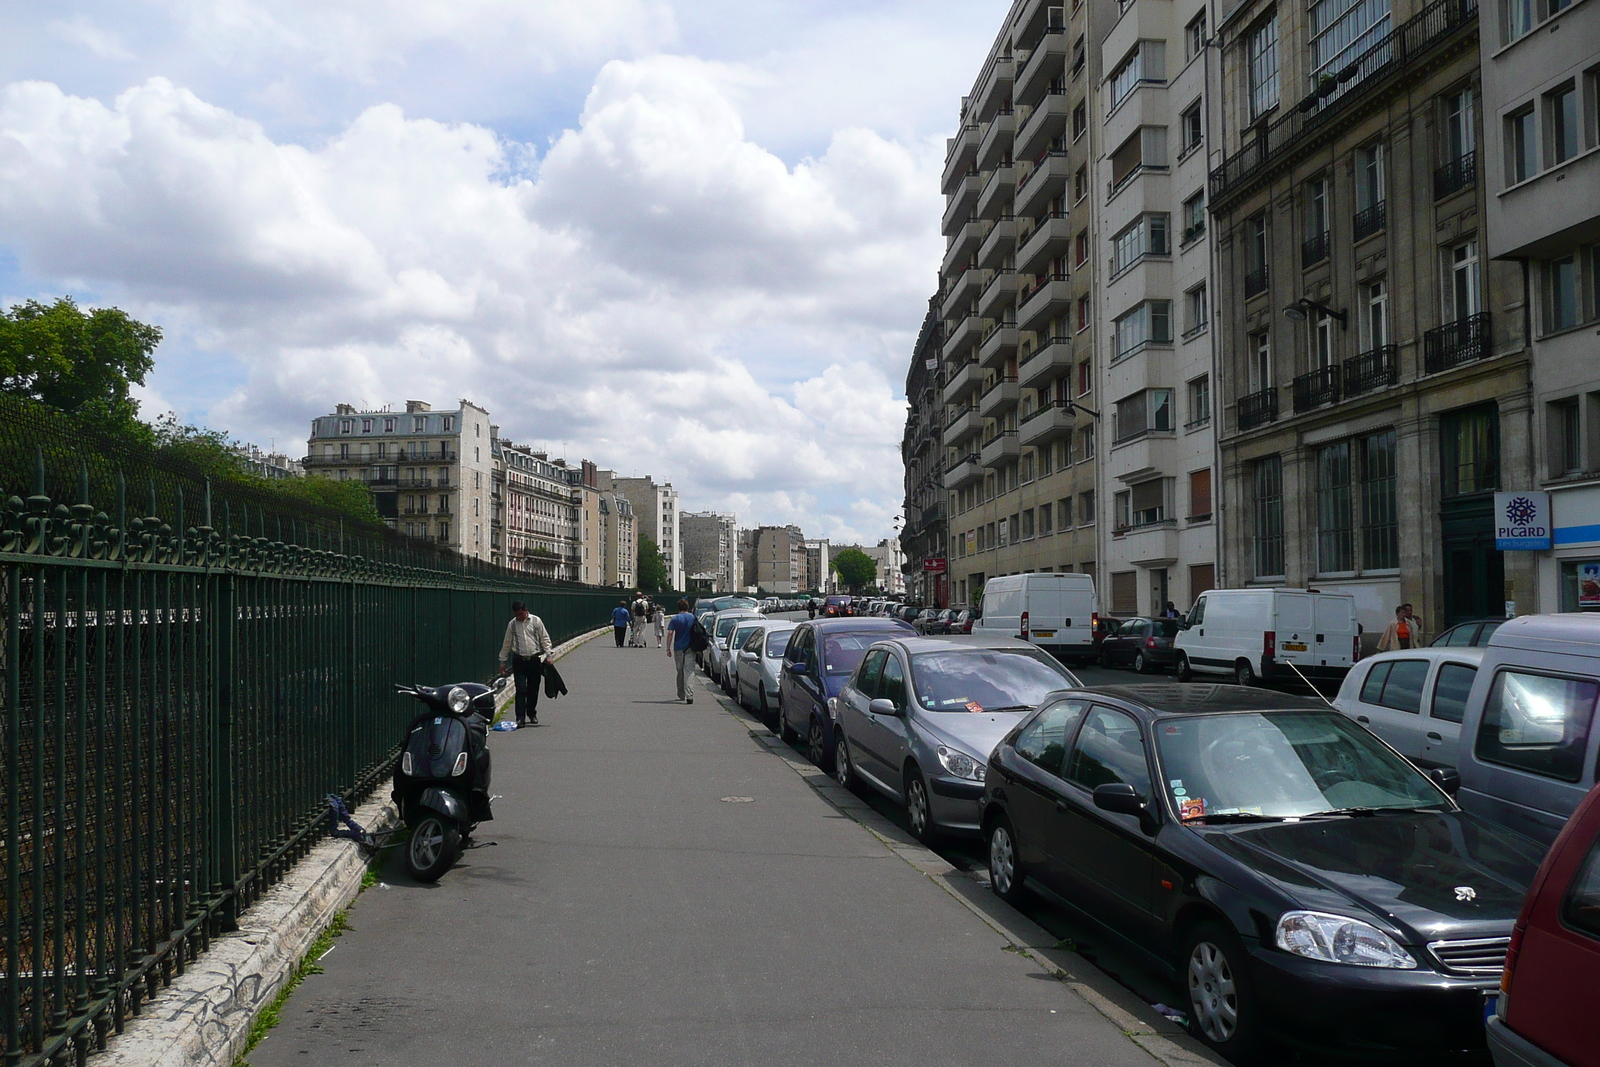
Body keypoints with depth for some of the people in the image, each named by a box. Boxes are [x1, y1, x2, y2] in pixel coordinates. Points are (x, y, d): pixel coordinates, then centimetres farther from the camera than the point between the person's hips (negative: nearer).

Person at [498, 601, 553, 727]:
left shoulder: (536, 621, 2)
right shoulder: (512, 624, 5)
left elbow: (545, 639, 5)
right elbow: (507, 644, 12)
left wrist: (548, 655, -2)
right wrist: (503, 661, 12)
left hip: (535, 660, 0)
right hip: (519, 660, 0)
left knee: (533, 689, 8)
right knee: (521, 689, -8)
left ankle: (532, 715, 24)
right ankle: (520, 718, -9)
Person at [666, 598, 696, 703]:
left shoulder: (674, 619, -1)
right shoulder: (693, 617, 4)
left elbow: (670, 633, -9)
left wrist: (668, 648, -6)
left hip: (678, 648, 0)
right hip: (690, 647, 0)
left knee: (680, 671, 15)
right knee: (689, 672, -7)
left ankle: (681, 695, 25)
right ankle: (689, 695, -22)